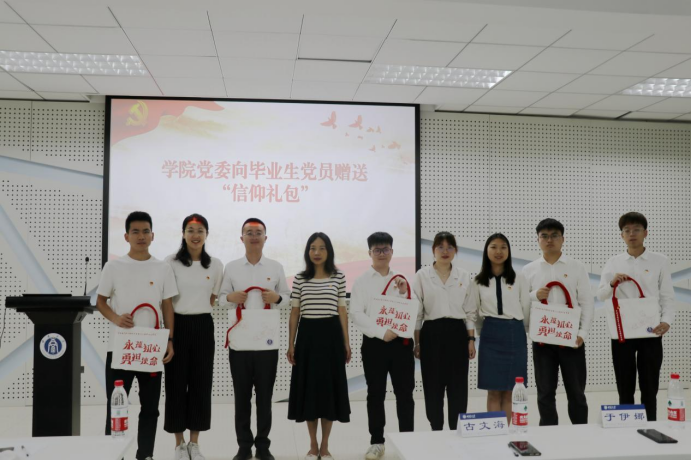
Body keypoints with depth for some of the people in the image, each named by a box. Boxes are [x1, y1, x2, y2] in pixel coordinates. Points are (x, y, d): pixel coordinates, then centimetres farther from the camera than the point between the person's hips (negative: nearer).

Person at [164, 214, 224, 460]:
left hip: (203, 328, 2)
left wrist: (198, 313, 5)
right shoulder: (171, 262, -3)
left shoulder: (215, 265, 4)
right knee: (176, 383, 2)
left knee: (201, 383, 5)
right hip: (178, 327, -2)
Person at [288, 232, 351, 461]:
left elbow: (342, 311, 4)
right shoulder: (300, 278, 4)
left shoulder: (338, 277, 3)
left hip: (330, 334, -1)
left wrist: (346, 342, 2)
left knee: (329, 387, 3)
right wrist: (291, 343, 2)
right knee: (308, 387, 5)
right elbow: (295, 312, 6)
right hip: (307, 335, 1)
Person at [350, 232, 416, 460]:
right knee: (376, 394, 6)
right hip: (374, 343, -1)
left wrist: (404, 294, -9)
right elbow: (356, 314, -6)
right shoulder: (362, 281, 1)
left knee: (405, 393, 6)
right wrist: (382, 332, -13)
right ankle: (377, 442, 17)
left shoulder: (401, 279, 8)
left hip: (401, 342, 2)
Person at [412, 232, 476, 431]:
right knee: (433, 386, 3)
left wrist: (471, 339, 2)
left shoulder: (464, 276, 7)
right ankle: (436, 431, 16)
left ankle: (457, 431, 15)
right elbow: (416, 311, 1)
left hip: (457, 333, 1)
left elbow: (470, 311, 8)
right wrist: (417, 342, -1)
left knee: (458, 386, 3)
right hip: (432, 334, -1)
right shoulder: (422, 275, 1)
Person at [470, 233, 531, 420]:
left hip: (515, 335, 0)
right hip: (490, 335, 0)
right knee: (493, 391, 2)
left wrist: (521, 331, 10)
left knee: (509, 391, 4)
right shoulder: (478, 282, 5)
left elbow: (526, 309, 5)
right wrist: (483, 331, 5)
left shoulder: (519, 279, 2)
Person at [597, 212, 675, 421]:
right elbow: (600, 296, 1)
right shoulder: (613, 263, 5)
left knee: (649, 389, 6)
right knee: (625, 389, 9)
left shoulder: (660, 261, 3)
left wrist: (667, 321, -17)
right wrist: (612, 283, -20)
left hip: (651, 332, -1)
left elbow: (668, 296, 0)